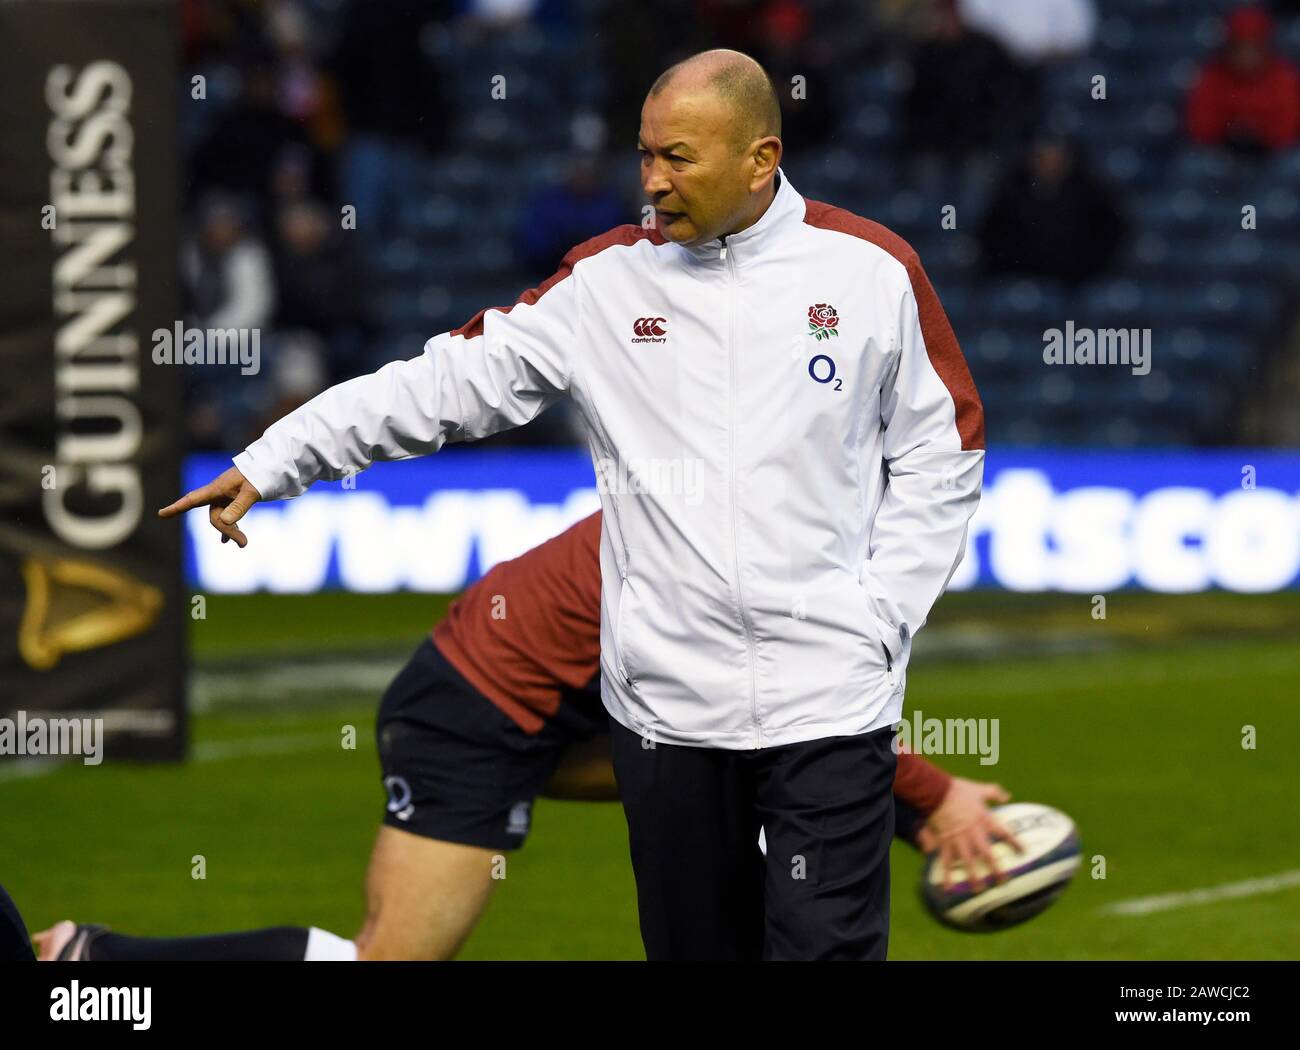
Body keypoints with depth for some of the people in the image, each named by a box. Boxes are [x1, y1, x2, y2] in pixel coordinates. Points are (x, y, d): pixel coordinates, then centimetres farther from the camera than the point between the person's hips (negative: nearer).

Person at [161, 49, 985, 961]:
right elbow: (446, 384, 3)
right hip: (666, 703, 2)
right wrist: (269, 466, -2)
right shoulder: (609, 279, 3)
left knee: (825, 943, -7)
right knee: (695, 945, 10)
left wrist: (877, 619, -3)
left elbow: (942, 457, 5)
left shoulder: (873, 269, -1)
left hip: (829, 705, -2)